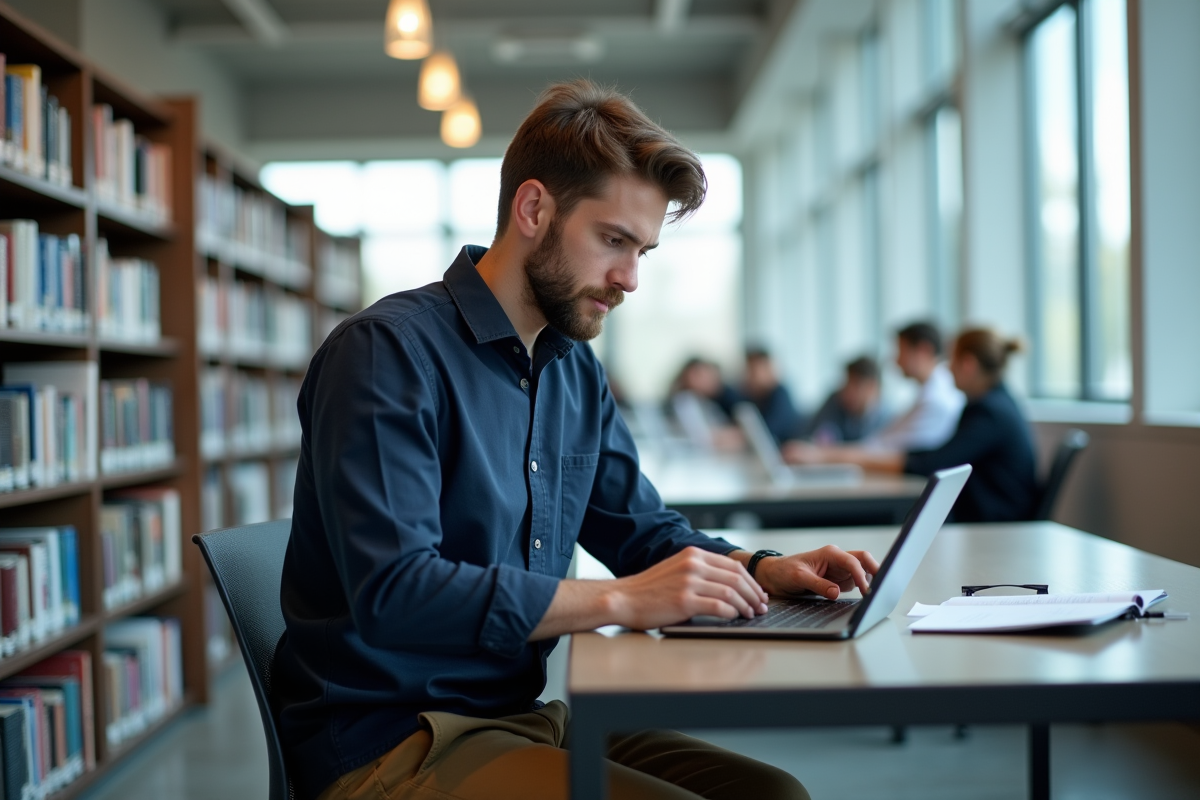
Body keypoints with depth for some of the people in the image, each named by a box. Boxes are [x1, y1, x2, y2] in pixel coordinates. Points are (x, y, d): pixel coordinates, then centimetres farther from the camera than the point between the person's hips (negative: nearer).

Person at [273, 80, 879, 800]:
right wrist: (621, 601, -27)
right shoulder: (386, 353, -15)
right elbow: (393, 592, -26)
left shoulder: (578, 370, 11)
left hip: (521, 714, 8)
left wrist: (761, 570, 1)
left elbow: (642, 528, 21)